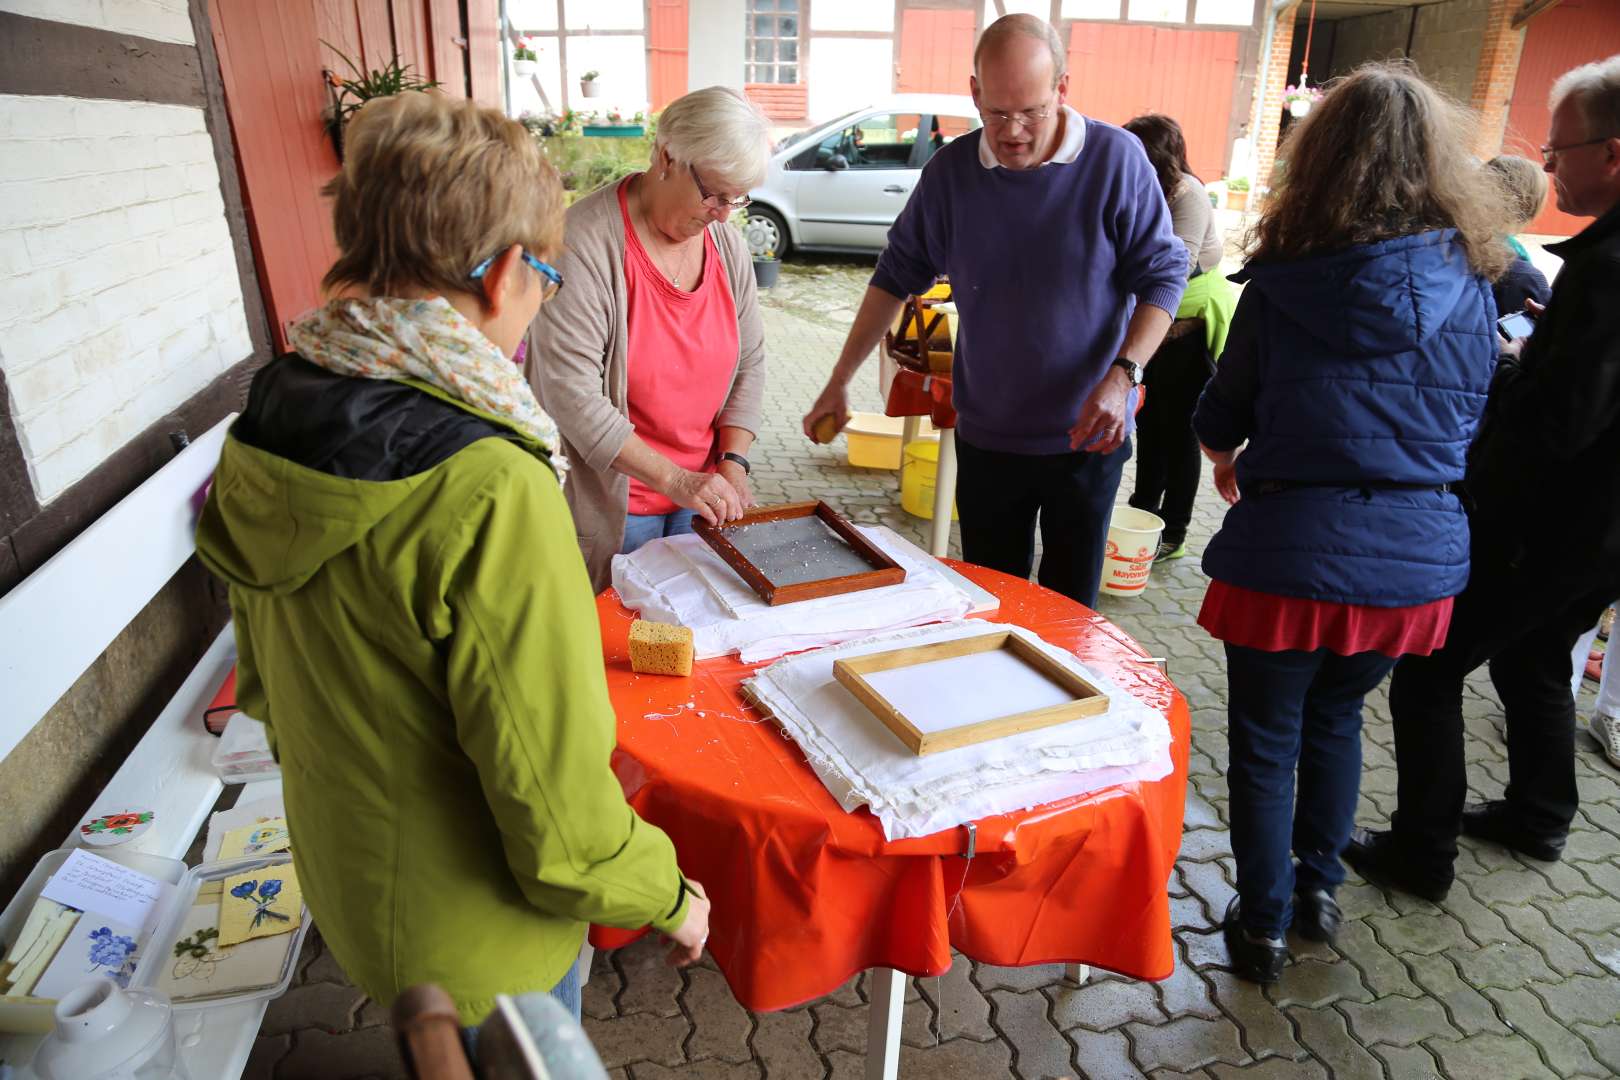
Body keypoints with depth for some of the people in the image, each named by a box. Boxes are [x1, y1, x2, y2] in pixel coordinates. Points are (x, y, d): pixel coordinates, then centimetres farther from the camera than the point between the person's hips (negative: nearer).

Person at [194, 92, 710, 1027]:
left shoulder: (266, 431, -9)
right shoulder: (490, 493, -35)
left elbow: (266, 685, 5)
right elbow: (555, 798, -28)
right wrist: (667, 896, -10)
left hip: (341, 880, 7)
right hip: (477, 943, -6)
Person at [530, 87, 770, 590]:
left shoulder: (728, 245, 3)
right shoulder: (586, 241, -18)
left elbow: (749, 364, 8)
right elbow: (571, 392, -22)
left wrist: (733, 462, -6)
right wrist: (671, 478, -24)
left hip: (699, 496, 6)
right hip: (608, 503, -5)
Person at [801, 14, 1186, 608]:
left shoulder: (1116, 159, -11)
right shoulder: (951, 169, -3)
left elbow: (1162, 275, -6)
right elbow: (898, 274, 6)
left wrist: (1121, 377, -21)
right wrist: (840, 381, 3)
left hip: (1086, 438, -2)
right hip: (985, 435, 2)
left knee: (1069, 607, 11)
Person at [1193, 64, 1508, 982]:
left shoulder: (1281, 282, -9)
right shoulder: (1469, 284, 0)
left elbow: (1224, 414, 1)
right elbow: (1476, 420, 9)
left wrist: (1225, 457, 23)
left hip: (1293, 551, -3)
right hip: (1421, 557, 4)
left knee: (1266, 741, 13)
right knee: (1337, 717, 25)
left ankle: (1265, 924, 24)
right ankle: (1319, 887, 37)